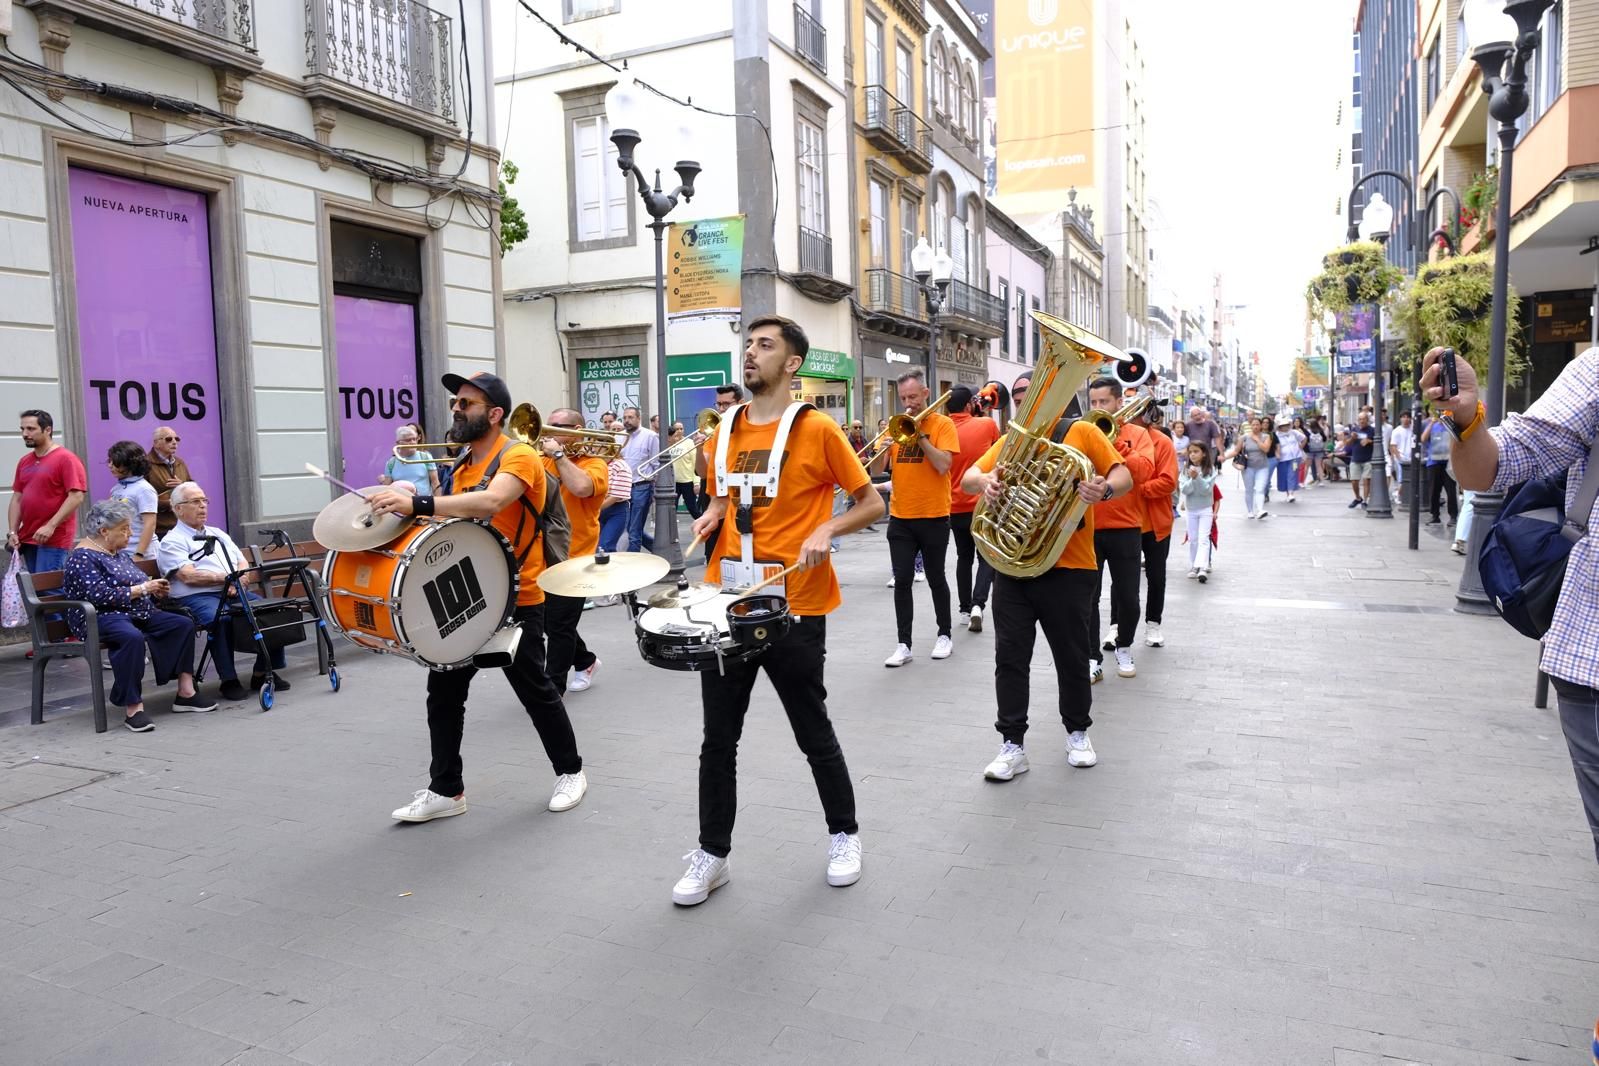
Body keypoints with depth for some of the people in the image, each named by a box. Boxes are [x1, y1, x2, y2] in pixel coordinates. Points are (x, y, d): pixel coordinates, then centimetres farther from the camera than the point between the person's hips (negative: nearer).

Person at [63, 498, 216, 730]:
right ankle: (133, 708, -34)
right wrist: (142, 589, -15)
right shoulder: (82, 557, -9)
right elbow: (100, 595, -20)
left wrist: (155, 591, 5)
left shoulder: (119, 554, 19)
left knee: (184, 624, -9)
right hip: (102, 618, -9)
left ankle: (185, 693, -10)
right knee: (133, 637, -39)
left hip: (137, 614, 9)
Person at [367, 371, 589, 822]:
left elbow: (490, 502, -36)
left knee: (535, 691, 5)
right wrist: (414, 510, 0)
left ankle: (570, 771, 26)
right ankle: (445, 790, 18)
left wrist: (418, 504, -43)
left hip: (514, 601, -7)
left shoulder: (518, 457, -16)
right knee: (443, 691, 7)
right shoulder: (464, 464, 11)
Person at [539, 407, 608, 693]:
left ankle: (552, 687, 5)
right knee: (550, 623, 16)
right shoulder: (544, 461, 12)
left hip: (572, 559, -7)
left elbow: (581, 487, -26)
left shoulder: (594, 464, -5)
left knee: (558, 626, -3)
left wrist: (558, 454, -16)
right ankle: (585, 661, 36)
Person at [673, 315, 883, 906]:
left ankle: (844, 835, 33)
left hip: (793, 605, -5)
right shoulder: (726, 429, 9)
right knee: (718, 739, 10)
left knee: (814, 733, 11)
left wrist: (825, 530, -19)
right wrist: (710, 517, 1)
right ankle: (711, 855, 26)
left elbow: (872, 503, -2)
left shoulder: (816, 429, -7)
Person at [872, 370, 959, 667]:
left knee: (936, 578, 9)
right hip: (900, 518, 3)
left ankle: (945, 634, 26)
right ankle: (904, 645, 5)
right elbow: (877, 469, 2)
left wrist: (919, 433, -17)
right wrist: (887, 440, -14)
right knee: (902, 581, 1)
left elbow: (943, 465, -17)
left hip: (934, 517, -3)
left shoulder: (942, 424, -4)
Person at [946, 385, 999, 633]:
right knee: (987, 557, 6)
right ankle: (977, 604, -13)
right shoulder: (987, 424, -7)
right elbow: (998, 444, 15)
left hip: (956, 507, 2)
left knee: (964, 558, 15)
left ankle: (965, 610, 16)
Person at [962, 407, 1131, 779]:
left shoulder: (1081, 432, 3)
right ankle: (1013, 745, 10)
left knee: (1072, 657, 9)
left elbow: (1124, 476, -3)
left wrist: (1106, 489, -26)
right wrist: (985, 481, -20)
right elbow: (968, 478, 4)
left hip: (1068, 568, -3)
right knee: (1010, 656, 2)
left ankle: (1078, 732, 30)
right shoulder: (1009, 440, 12)